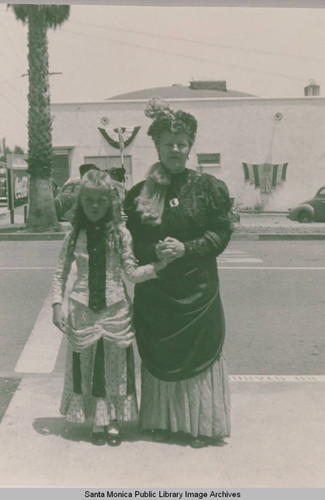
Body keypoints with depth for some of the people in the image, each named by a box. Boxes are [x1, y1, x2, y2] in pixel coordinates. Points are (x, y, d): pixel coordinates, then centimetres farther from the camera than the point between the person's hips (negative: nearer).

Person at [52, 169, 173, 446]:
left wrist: (160, 264, -21)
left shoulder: (120, 233, -4)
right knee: (87, 366, 9)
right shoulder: (75, 235, -1)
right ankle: (97, 422, 25)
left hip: (115, 309, 0)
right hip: (83, 309, 1)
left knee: (114, 365, 8)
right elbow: (60, 273, 5)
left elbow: (133, 273, -7)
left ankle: (112, 421, 24)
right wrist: (57, 305, -3)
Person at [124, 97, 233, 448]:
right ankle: (163, 420, 25)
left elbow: (222, 234, -4)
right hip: (153, 290, 2)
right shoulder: (139, 193, 5)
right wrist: (154, 251, -13)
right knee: (159, 353, 8)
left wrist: (186, 248, -16)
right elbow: (131, 242, 6)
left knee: (198, 351, 3)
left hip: (197, 287, -2)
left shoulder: (209, 188, -1)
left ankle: (200, 424, 18)